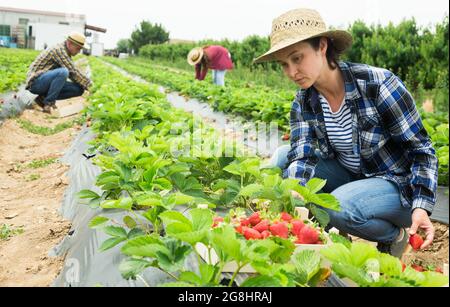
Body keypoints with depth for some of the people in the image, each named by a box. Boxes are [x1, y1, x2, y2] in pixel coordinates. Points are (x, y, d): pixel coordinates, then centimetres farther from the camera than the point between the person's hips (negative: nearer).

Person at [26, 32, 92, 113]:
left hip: (46, 83, 9)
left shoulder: (66, 53, 11)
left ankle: (43, 98, 2)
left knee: (79, 89, -3)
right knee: (63, 72, -34)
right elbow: (73, 72, -22)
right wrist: (89, 84, -18)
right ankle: (48, 102, -21)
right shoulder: (59, 49, -17)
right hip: (36, 82, -9)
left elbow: (73, 73, 14)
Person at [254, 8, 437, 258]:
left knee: (339, 207, -33)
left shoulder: (378, 84, -23)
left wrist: (421, 207, -27)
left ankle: (395, 237, 0)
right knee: (282, 157, -10)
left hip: (400, 184, -5)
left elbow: (421, 148, -16)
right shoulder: (303, 104, -8)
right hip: (349, 177, 6)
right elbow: (302, 160, -18)